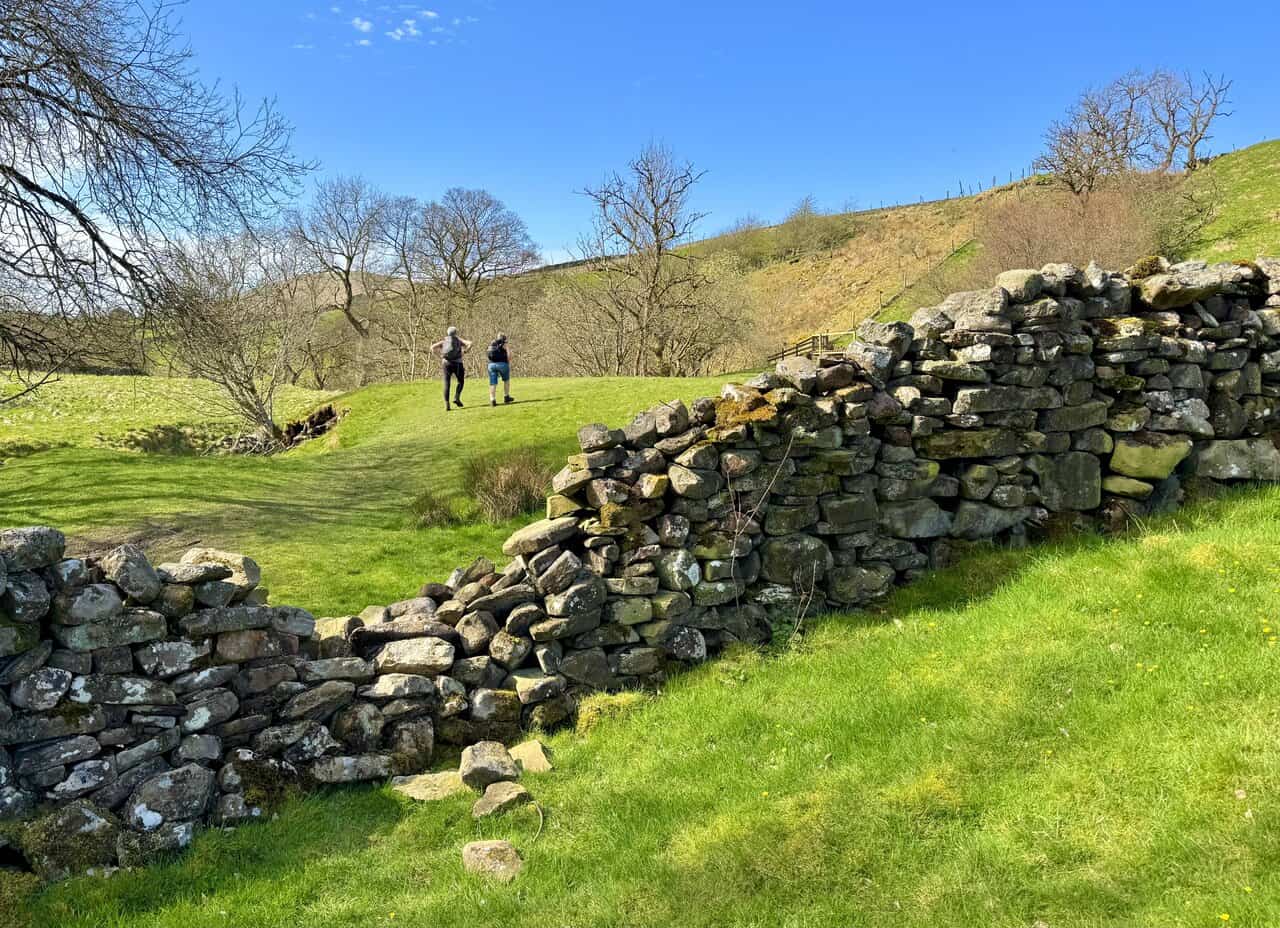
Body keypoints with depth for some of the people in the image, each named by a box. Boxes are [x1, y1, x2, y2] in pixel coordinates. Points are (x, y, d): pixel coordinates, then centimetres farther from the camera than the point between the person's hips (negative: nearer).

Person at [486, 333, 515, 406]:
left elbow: (489, 355, 21)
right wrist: (509, 363, 9)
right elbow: (509, 354, -4)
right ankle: (506, 397, 20)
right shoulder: (504, 343, 6)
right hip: (502, 363, -3)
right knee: (506, 380, 19)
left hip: (491, 364, 3)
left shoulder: (491, 343, 21)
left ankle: (492, 400, -7)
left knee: (492, 384, 4)